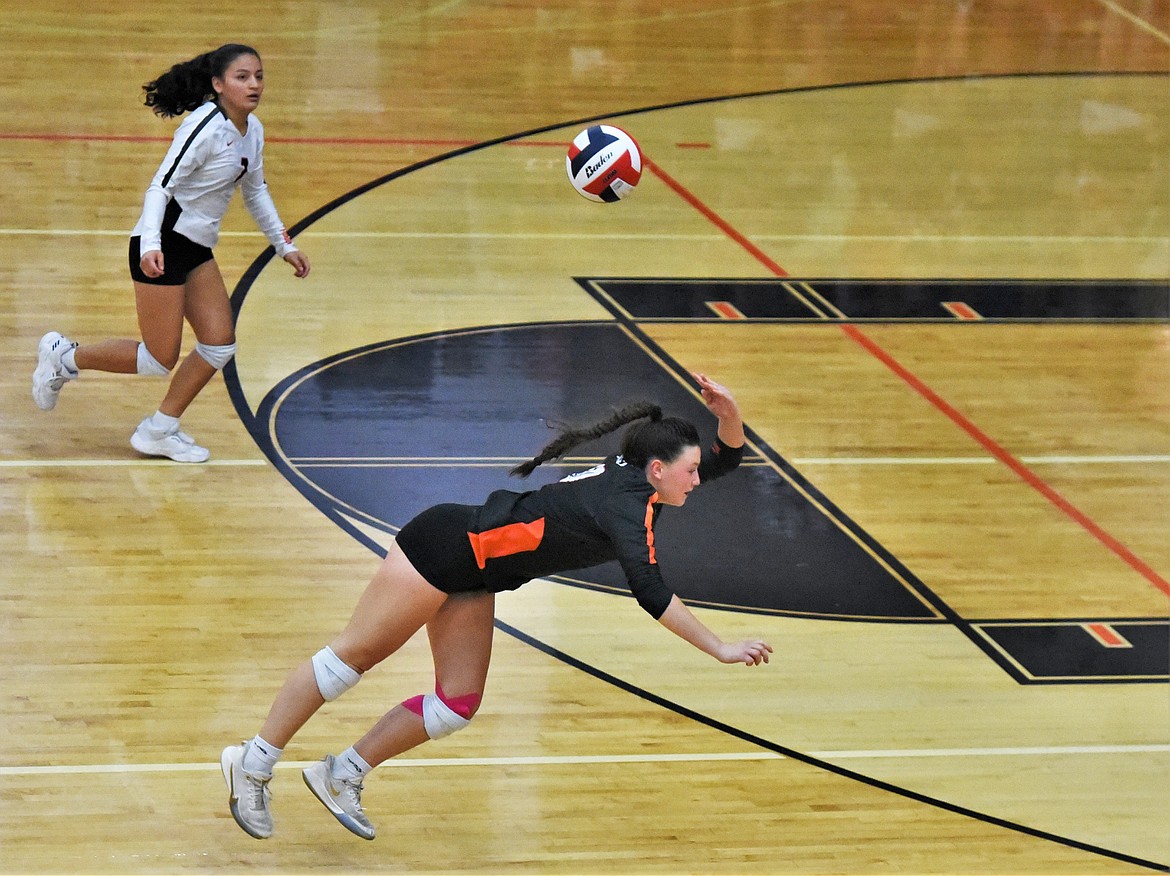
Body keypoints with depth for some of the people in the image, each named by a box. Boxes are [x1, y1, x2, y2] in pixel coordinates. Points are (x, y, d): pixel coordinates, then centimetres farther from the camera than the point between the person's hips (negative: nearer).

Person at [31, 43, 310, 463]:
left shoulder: (252, 130, 4)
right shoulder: (205, 127, -22)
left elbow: (255, 191, 21)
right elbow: (160, 186, -25)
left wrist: (284, 244, 21)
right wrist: (150, 246, -37)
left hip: (197, 250, 9)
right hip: (162, 246, -9)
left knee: (220, 345, 2)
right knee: (160, 360, -5)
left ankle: (159, 431, 15)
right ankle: (64, 356, 15)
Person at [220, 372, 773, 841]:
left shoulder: (634, 478, 1)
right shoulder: (629, 505, -24)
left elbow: (727, 458, 9)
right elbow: (651, 596, -34)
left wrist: (729, 414, -12)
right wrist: (721, 650, -31)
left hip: (472, 578, 9)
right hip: (445, 545, -9)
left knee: (457, 704, 8)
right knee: (351, 657, 2)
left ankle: (342, 776, 19)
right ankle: (252, 764, 12)